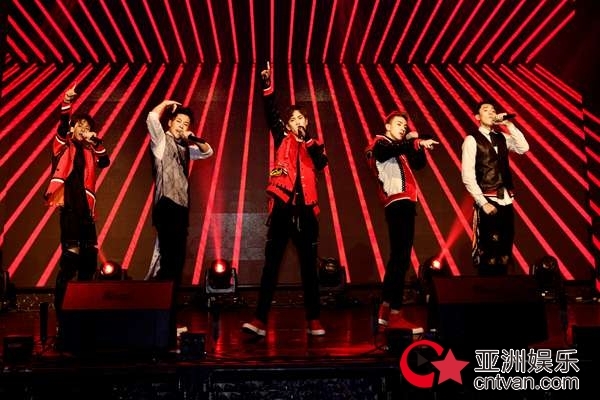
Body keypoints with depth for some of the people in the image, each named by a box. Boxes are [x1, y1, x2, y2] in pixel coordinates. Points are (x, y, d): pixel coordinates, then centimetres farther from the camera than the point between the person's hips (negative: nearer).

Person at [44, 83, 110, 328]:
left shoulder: (88, 152, 19)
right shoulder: (63, 146, 9)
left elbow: (105, 162, 3)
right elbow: (62, 124, -7)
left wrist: (96, 142, -7)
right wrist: (67, 101, -21)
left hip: (86, 207, 5)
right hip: (69, 206, -5)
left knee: (89, 255, 6)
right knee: (70, 256, -11)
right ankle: (62, 308, -3)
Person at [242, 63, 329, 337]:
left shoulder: (312, 143, 16)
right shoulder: (283, 139, 12)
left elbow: (321, 164, -2)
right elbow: (271, 114, 0)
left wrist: (308, 138, -8)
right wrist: (267, 86, -10)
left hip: (305, 209, 2)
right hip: (283, 208, -1)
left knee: (309, 266, 5)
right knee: (271, 263, -3)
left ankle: (314, 321, 11)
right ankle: (260, 320, -2)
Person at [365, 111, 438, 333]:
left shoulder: (400, 148, 27)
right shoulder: (380, 144, 1)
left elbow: (420, 164, 20)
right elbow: (394, 148, -22)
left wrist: (416, 144, 8)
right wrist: (417, 142, -33)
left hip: (405, 204, 10)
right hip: (397, 204, -10)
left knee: (398, 257, 11)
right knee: (400, 258, -14)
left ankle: (385, 311, 17)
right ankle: (395, 315, -13)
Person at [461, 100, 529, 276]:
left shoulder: (502, 137, 15)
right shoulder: (472, 139, -4)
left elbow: (523, 148, -2)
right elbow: (468, 176, -10)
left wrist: (509, 124, -5)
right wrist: (483, 203, -15)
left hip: (506, 199, 6)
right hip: (487, 200, -6)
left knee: (505, 247, 9)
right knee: (488, 249, -5)